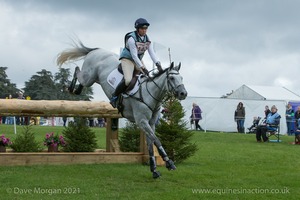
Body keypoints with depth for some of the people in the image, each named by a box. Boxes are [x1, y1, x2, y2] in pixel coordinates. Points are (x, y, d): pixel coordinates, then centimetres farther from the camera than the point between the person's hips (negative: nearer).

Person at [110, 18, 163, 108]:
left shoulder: (147, 39, -3)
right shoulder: (131, 38, -23)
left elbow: (152, 53, -6)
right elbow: (134, 56, -25)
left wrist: (158, 64, -21)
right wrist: (143, 68, -30)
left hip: (138, 60, 8)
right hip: (127, 59, -8)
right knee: (128, 80, -27)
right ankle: (114, 96, -9)